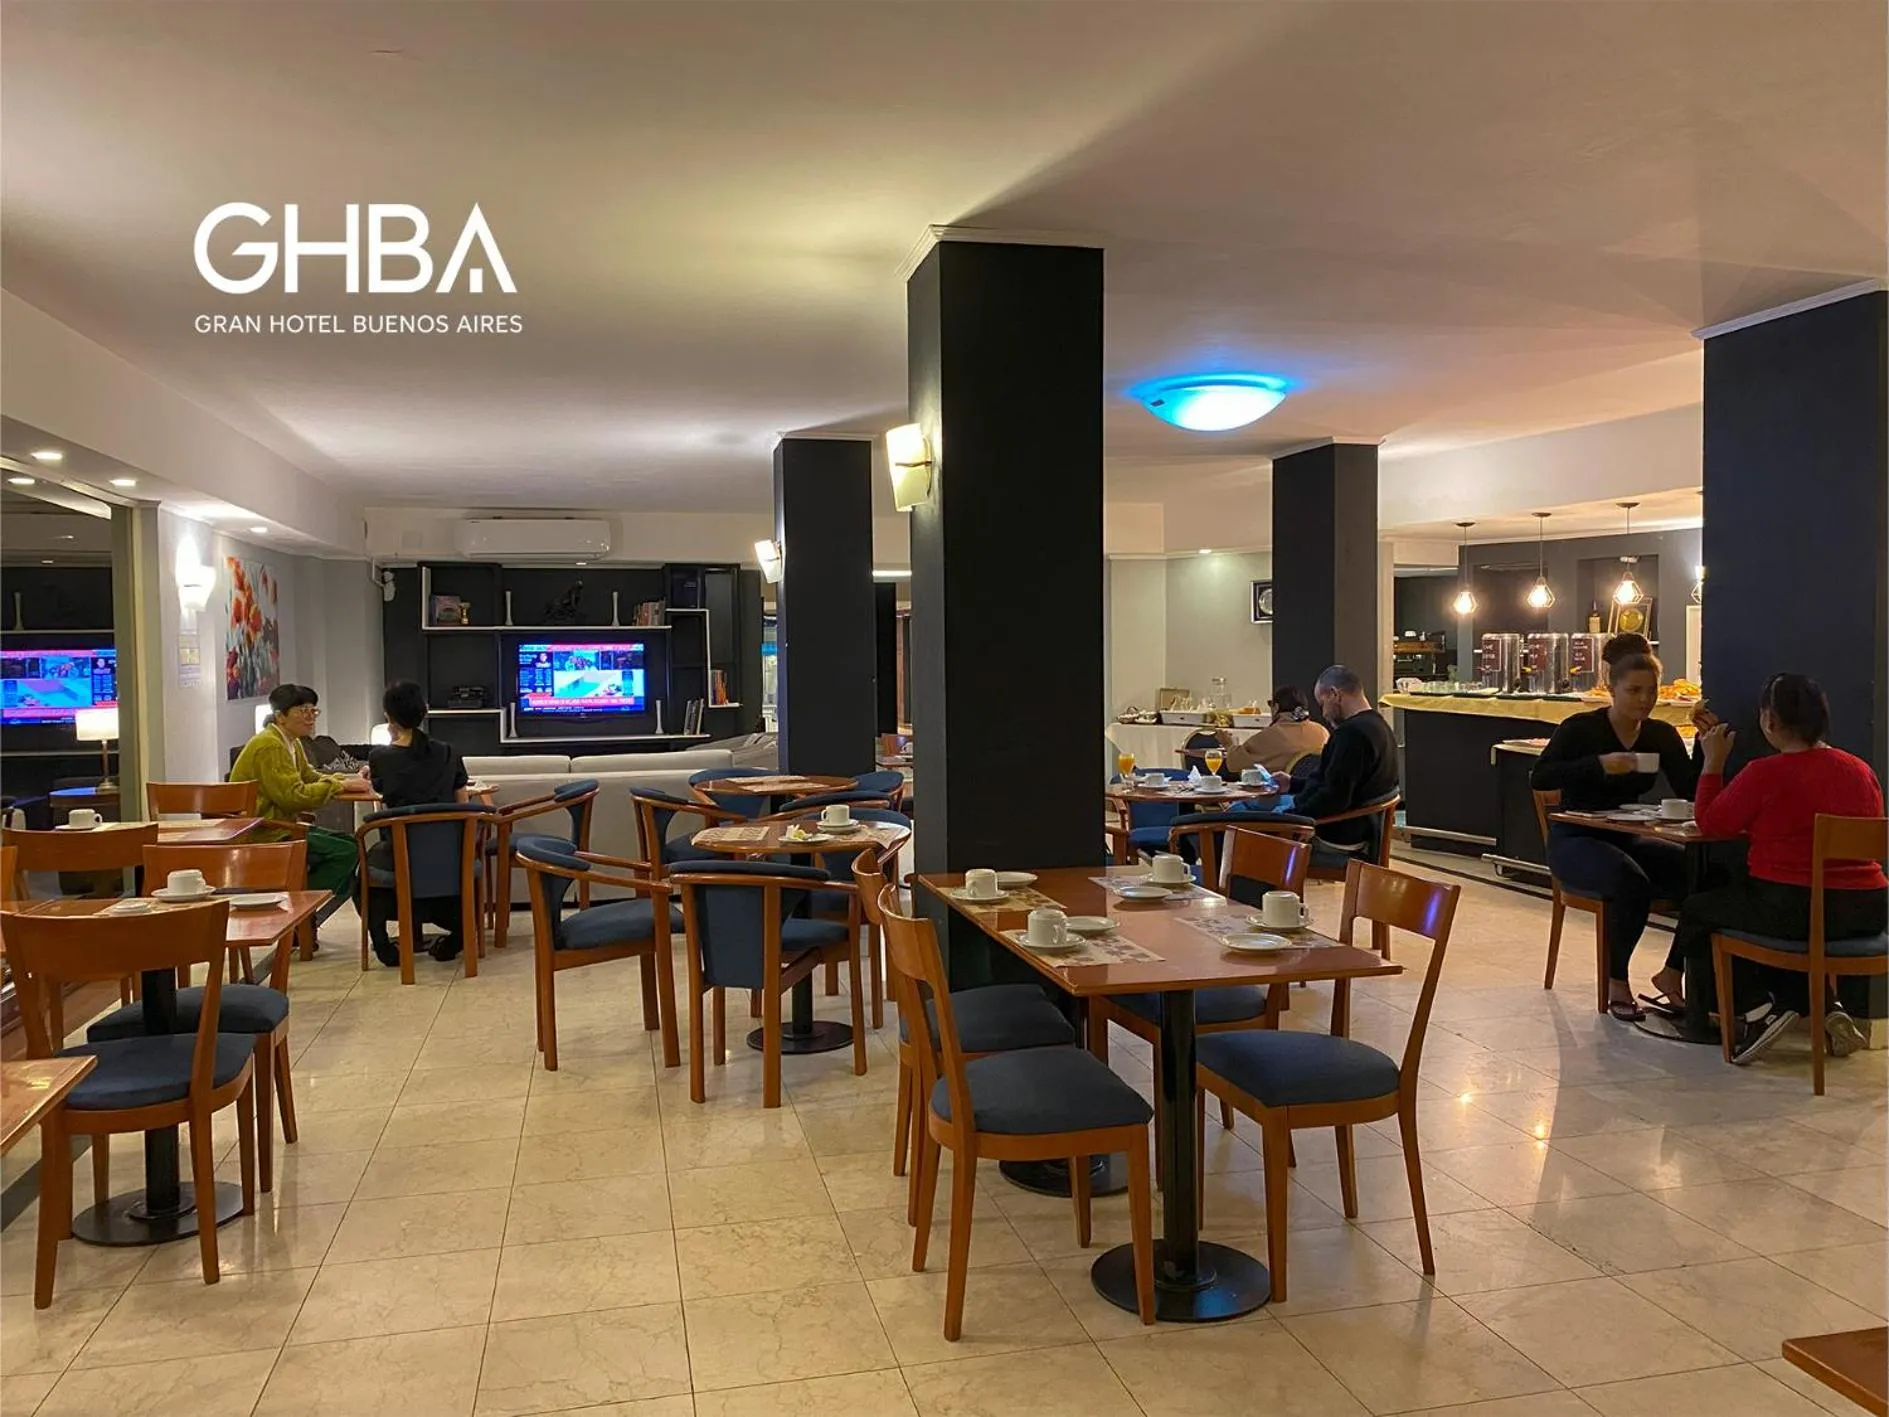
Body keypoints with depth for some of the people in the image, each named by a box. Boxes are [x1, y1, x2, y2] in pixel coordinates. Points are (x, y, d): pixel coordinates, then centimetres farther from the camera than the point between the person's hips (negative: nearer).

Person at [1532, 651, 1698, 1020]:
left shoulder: (1661, 735, 5)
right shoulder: (1580, 728, -9)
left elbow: (1689, 791, -6)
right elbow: (1540, 778, -21)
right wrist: (1599, 765, -30)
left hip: (1627, 840, 6)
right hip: (1575, 841, -5)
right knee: (1631, 880, -35)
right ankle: (1616, 983, -16)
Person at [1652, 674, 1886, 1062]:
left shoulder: (1765, 774, -14)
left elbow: (1711, 824, -2)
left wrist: (1713, 762, 8)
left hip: (1790, 910, -7)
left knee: (1696, 912, 16)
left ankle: (1761, 1008, 4)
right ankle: (1826, 1009, 16)